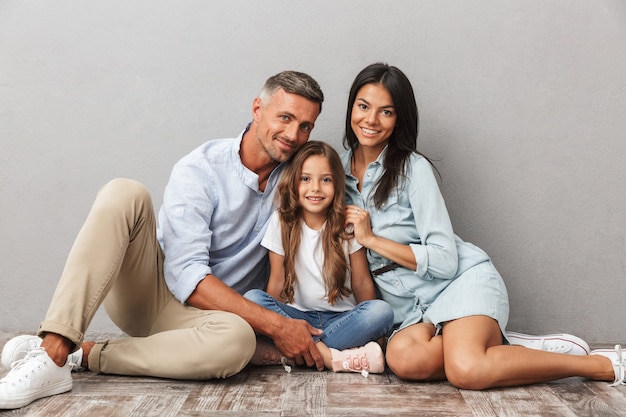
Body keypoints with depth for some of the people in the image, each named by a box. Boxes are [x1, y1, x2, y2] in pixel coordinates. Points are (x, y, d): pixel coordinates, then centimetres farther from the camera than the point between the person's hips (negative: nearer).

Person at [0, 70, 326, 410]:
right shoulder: (200, 170, -12)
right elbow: (186, 276, -20)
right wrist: (274, 324, -24)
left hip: (198, 315, 2)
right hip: (146, 289, -2)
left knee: (237, 339, -37)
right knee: (124, 193, -28)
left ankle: (82, 355, -24)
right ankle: (53, 352, -35)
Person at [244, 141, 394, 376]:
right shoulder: (282, 222, 1)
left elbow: (362, 285, -1)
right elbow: (277, 283, 1)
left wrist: (369, 324, -12)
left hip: (341, 318, 0)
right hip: (296, 316, 0)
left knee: (382, 311, -30)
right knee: (252, 298, -27)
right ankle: (330, 356, -31)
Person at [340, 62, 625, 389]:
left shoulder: (412, 168, -9)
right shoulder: (339, 168, 8)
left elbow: (445, 261, -14)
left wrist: (371, 239, -14)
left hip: (461, 280, -4)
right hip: (413, 308, 4)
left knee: (466, 370, -34)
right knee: (404, 358, -34)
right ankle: (493, 341, -8)